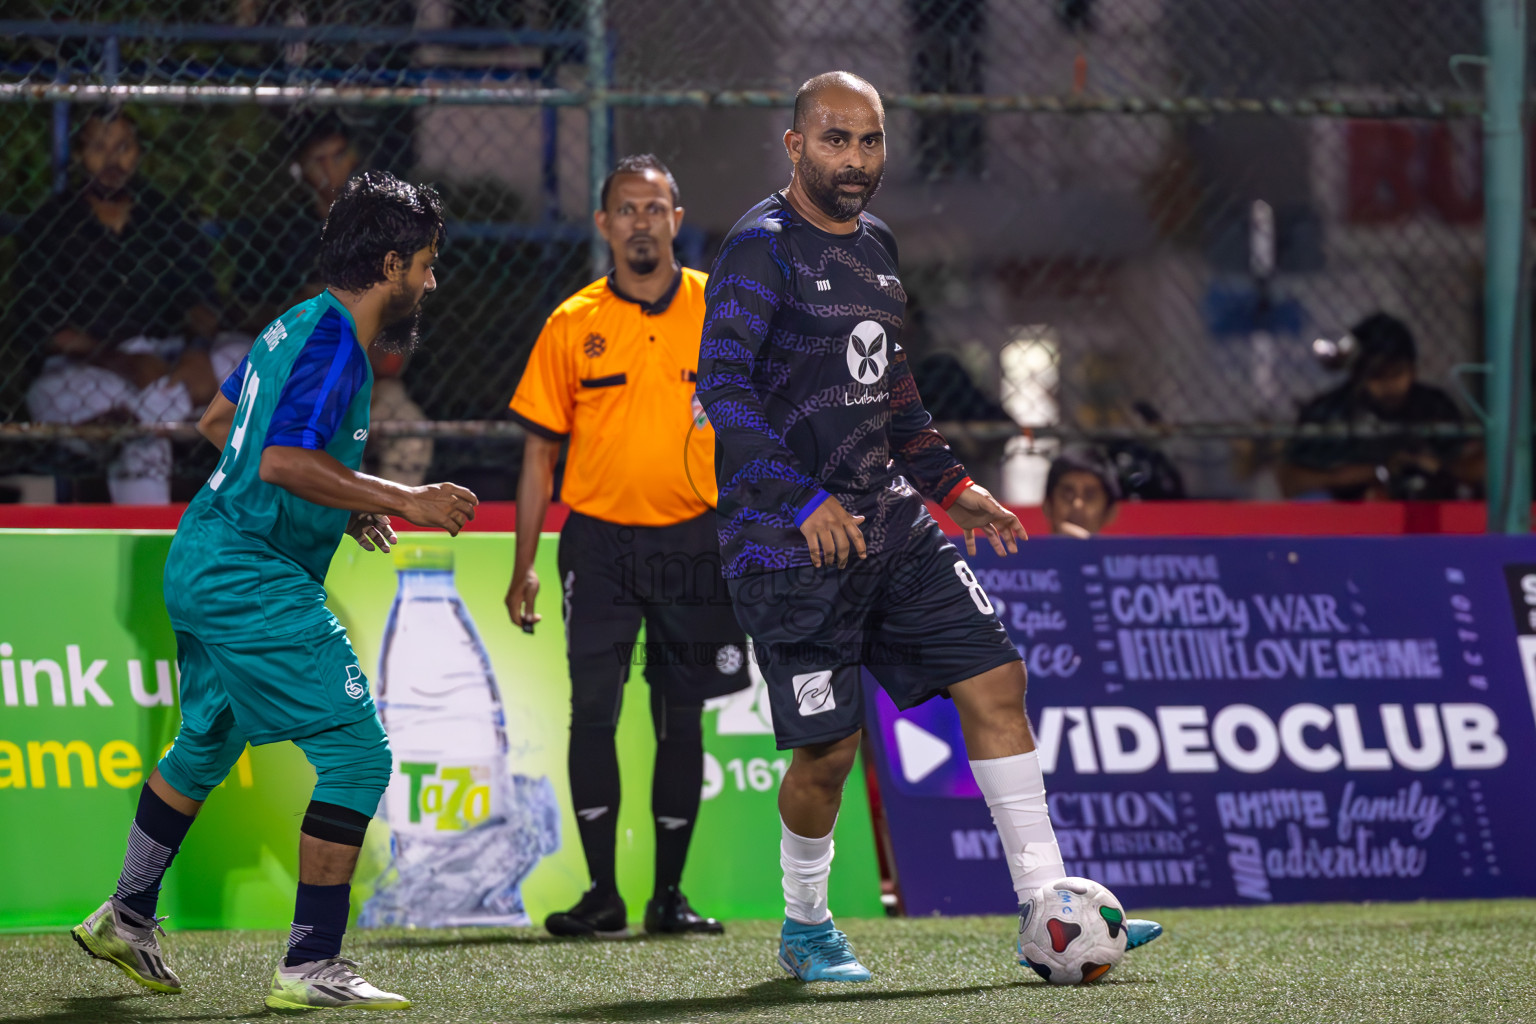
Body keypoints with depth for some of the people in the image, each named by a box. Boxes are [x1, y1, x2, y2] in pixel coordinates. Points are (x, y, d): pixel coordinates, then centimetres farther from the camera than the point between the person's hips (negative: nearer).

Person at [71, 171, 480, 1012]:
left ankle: (126, 918, 41)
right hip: (250, 578, -11)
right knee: (357, 751, -11)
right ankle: (311, 966, -13)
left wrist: (340, 500, 28)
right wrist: (403, 501, -24)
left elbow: (217, 421, 25)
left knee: (207, 740, 28)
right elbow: (285, 461, -29)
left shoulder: (297, 326, 12)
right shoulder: (335, 343, -17)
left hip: (204, 561, 11)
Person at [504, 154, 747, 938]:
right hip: (599, 536, -1)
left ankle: (669, 896, 11)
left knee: (681, 719, 3)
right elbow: (539, 451, 6)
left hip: (695, 540, 1)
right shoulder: (572, 325, 2)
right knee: (593, 708, -11)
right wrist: (524, 567, 3)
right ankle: (602, 895, -7)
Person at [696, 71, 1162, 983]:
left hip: (891, 523, 8)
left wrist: (952, 485, 18)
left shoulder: (875, 246, 14)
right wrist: (804, 502, -27)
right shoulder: (763, 249, -11)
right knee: (830, 745, -4)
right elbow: (722, 387, -20)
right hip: (792, 541, -8)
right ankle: (805, 926, 21)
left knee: (995, 677, -2)